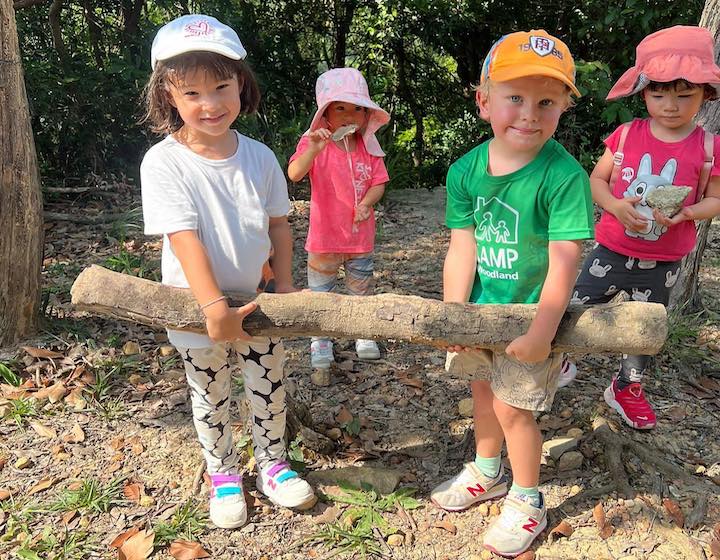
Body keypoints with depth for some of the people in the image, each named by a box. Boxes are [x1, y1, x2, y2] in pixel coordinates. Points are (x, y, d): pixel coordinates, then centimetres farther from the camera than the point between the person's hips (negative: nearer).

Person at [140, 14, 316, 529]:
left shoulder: (259, 157, -6)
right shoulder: (163, 162, -18)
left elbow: (278, 222, 3)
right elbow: (184, 238, -25)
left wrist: (284, 283, -1)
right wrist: (215, 307, -30)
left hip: (258, 302, 3)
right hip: (197, 310, -3)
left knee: (270, 390, 16)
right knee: (211, 399, 17)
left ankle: (272, 464, 40)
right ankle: (224, 476, 40)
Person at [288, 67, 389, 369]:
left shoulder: (368, 146, -1)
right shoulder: (313, 143, -12)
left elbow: (378, 183, -1)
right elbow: (294, 174, -28)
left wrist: (366, 203, -21)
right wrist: (313, 150, -45)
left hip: (361, 236, 3)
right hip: (324, 237, -3)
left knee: (362, 291, 19)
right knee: (320, 294, 11)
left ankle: (363, 336, 38)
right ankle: (320, 343, 28)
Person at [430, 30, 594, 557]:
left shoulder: (564, 175, -22)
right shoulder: (466, 170, -7)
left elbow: (565, 259, -24)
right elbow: (462, 248, -9)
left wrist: (542, 330, -27)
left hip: (530, 316, -5)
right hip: (480, 311, 6)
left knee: (513, 408, 4)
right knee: (484, 392, 23)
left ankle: (527, 503, 32)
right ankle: (487, 473, 49)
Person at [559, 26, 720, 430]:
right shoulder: (626, 134, -7)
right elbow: (597, 179, -1)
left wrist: (686, 212, -22)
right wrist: (615, 205, -22)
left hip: (663, 265, 1)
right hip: (613, 251, 0)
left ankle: (626, 389, 41)